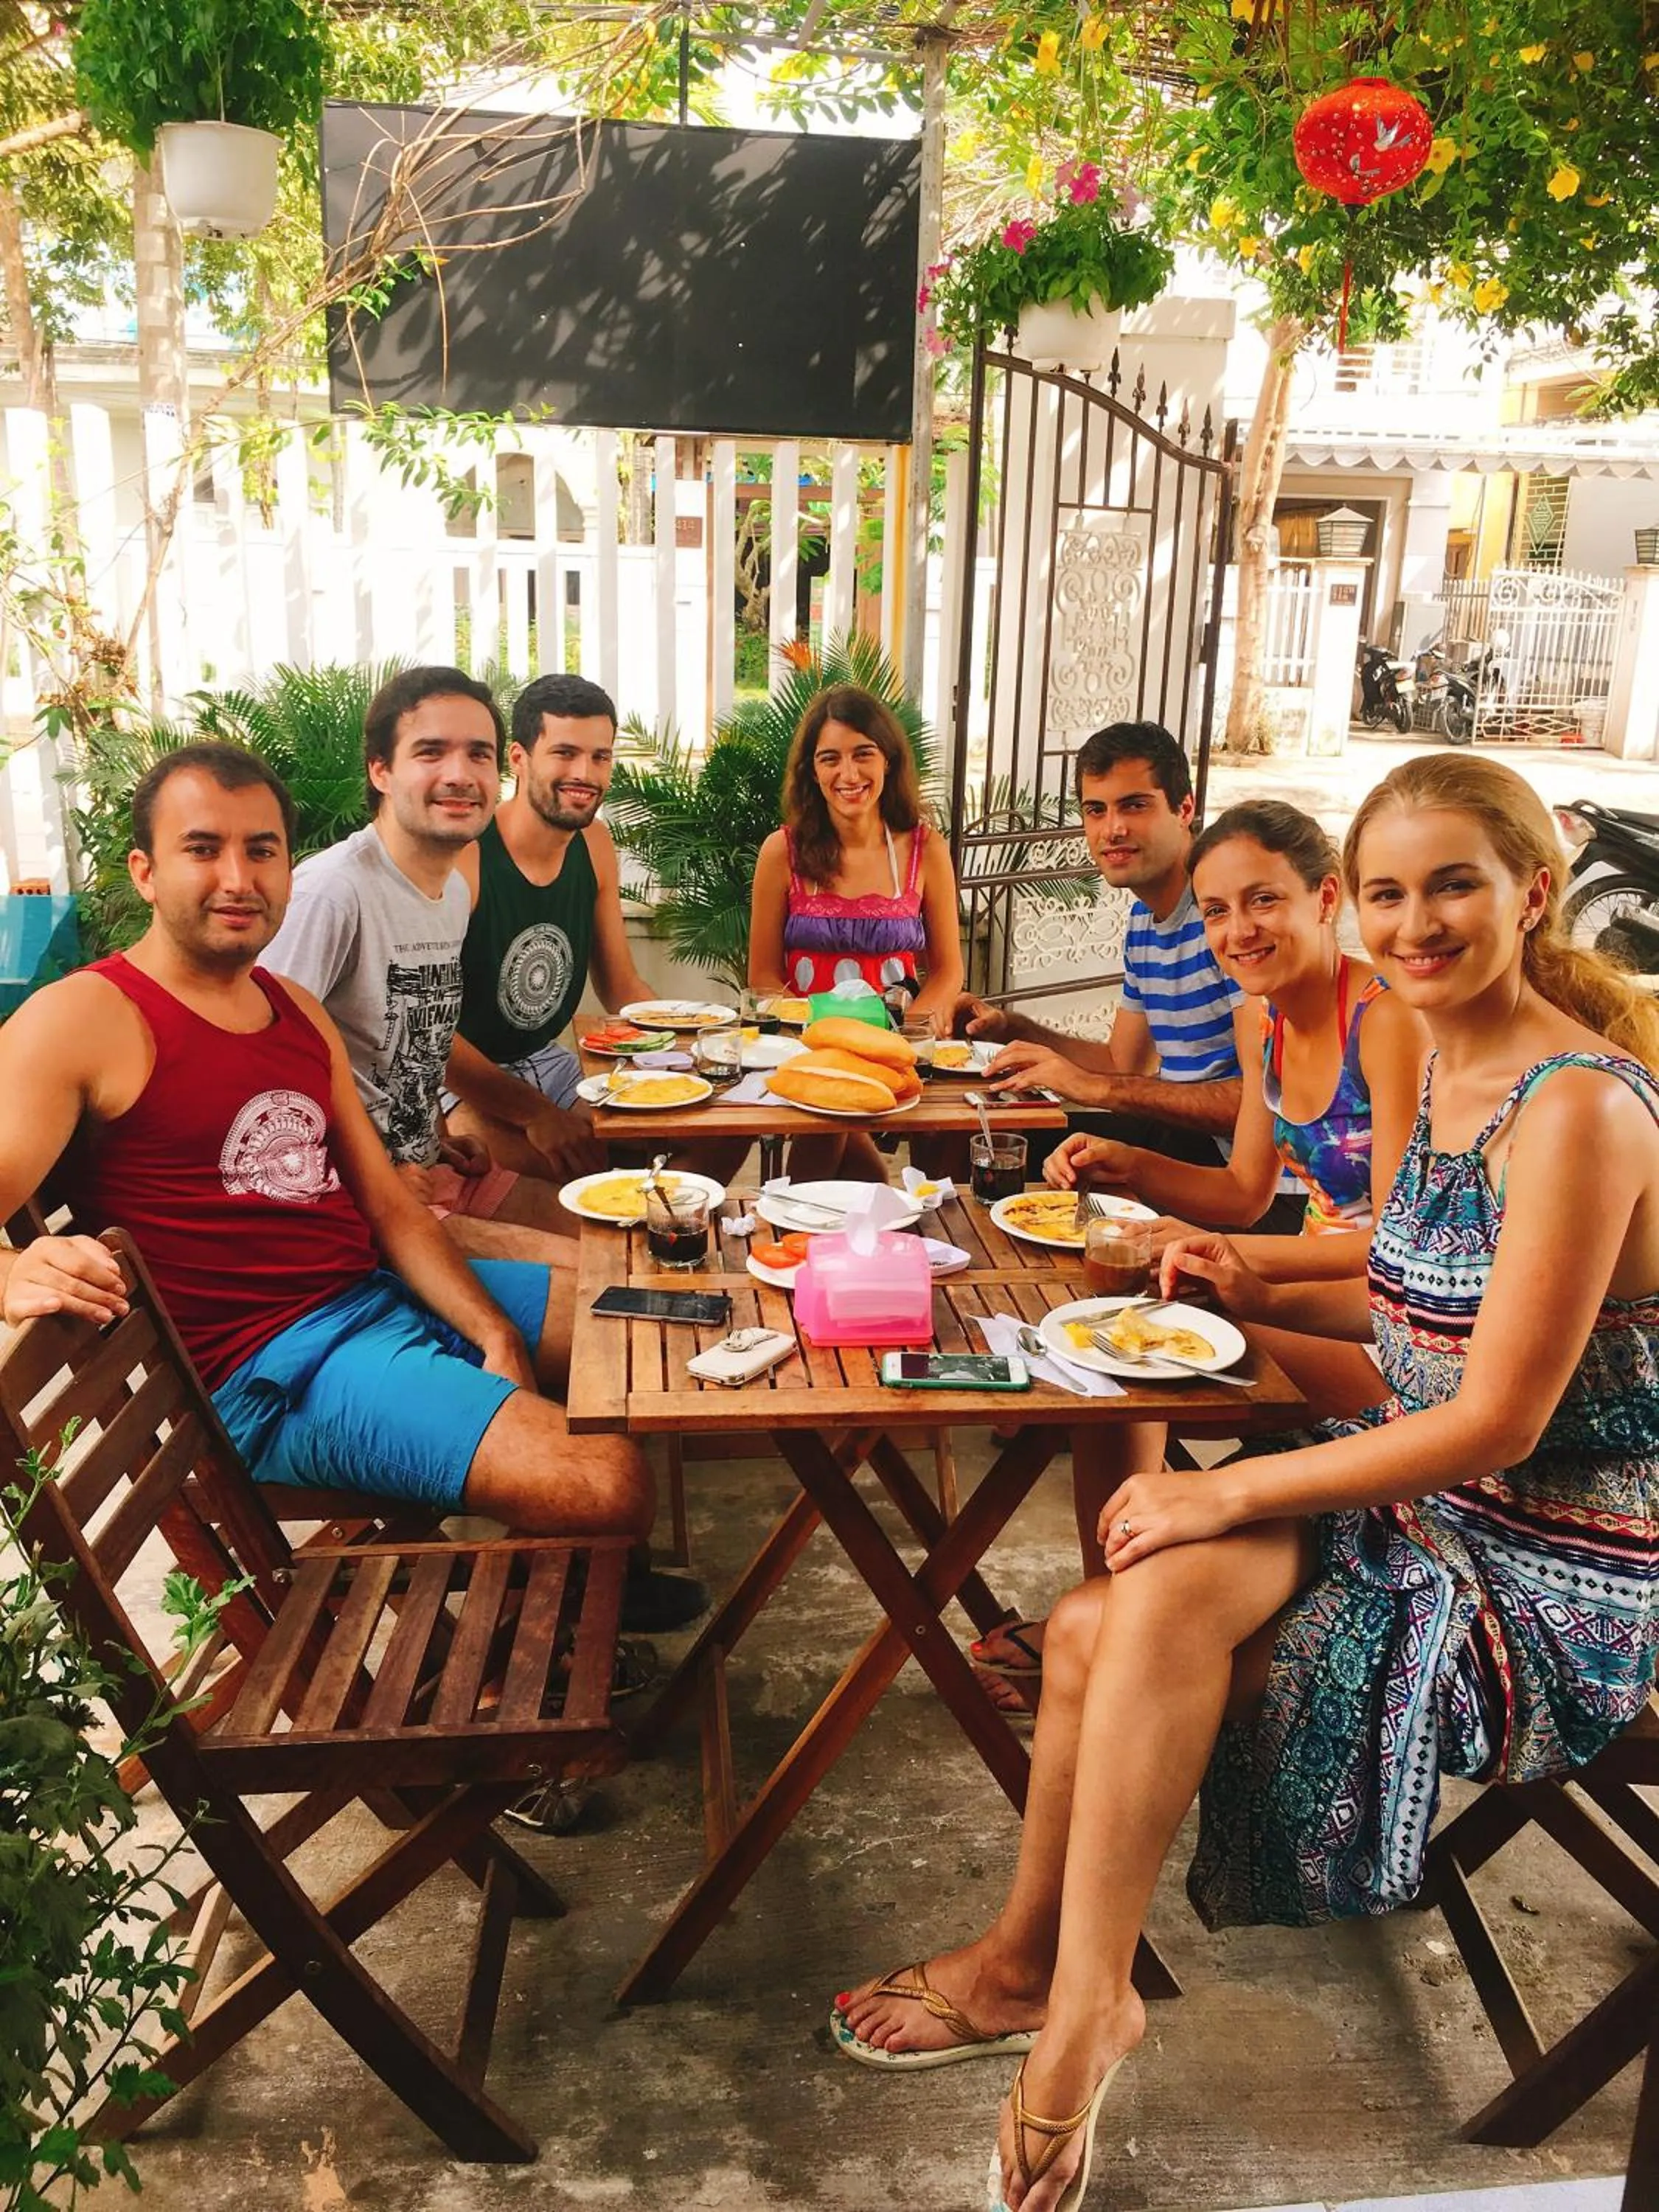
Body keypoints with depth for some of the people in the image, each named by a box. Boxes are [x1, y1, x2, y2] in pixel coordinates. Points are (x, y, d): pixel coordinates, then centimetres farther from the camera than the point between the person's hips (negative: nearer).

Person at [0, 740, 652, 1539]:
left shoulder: (299, 1012, 15)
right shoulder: (79, 1020, -8)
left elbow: (389, 1206, 10)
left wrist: (498, 1337, -3)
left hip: (388, 1287, 8)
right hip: (270, 1370, -8)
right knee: (606, 1484, -24)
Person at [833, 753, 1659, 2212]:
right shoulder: (1449, 1064, 6)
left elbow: (1500, 1421, -24)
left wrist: (1234, 1493, -23)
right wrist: (1265, 1296, 3)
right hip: (1426, 1497, 8)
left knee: (1169, 1588, -25)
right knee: (1095, 1627, -10)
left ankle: (1078, 1996, -7)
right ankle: (1038, 1968, 10)